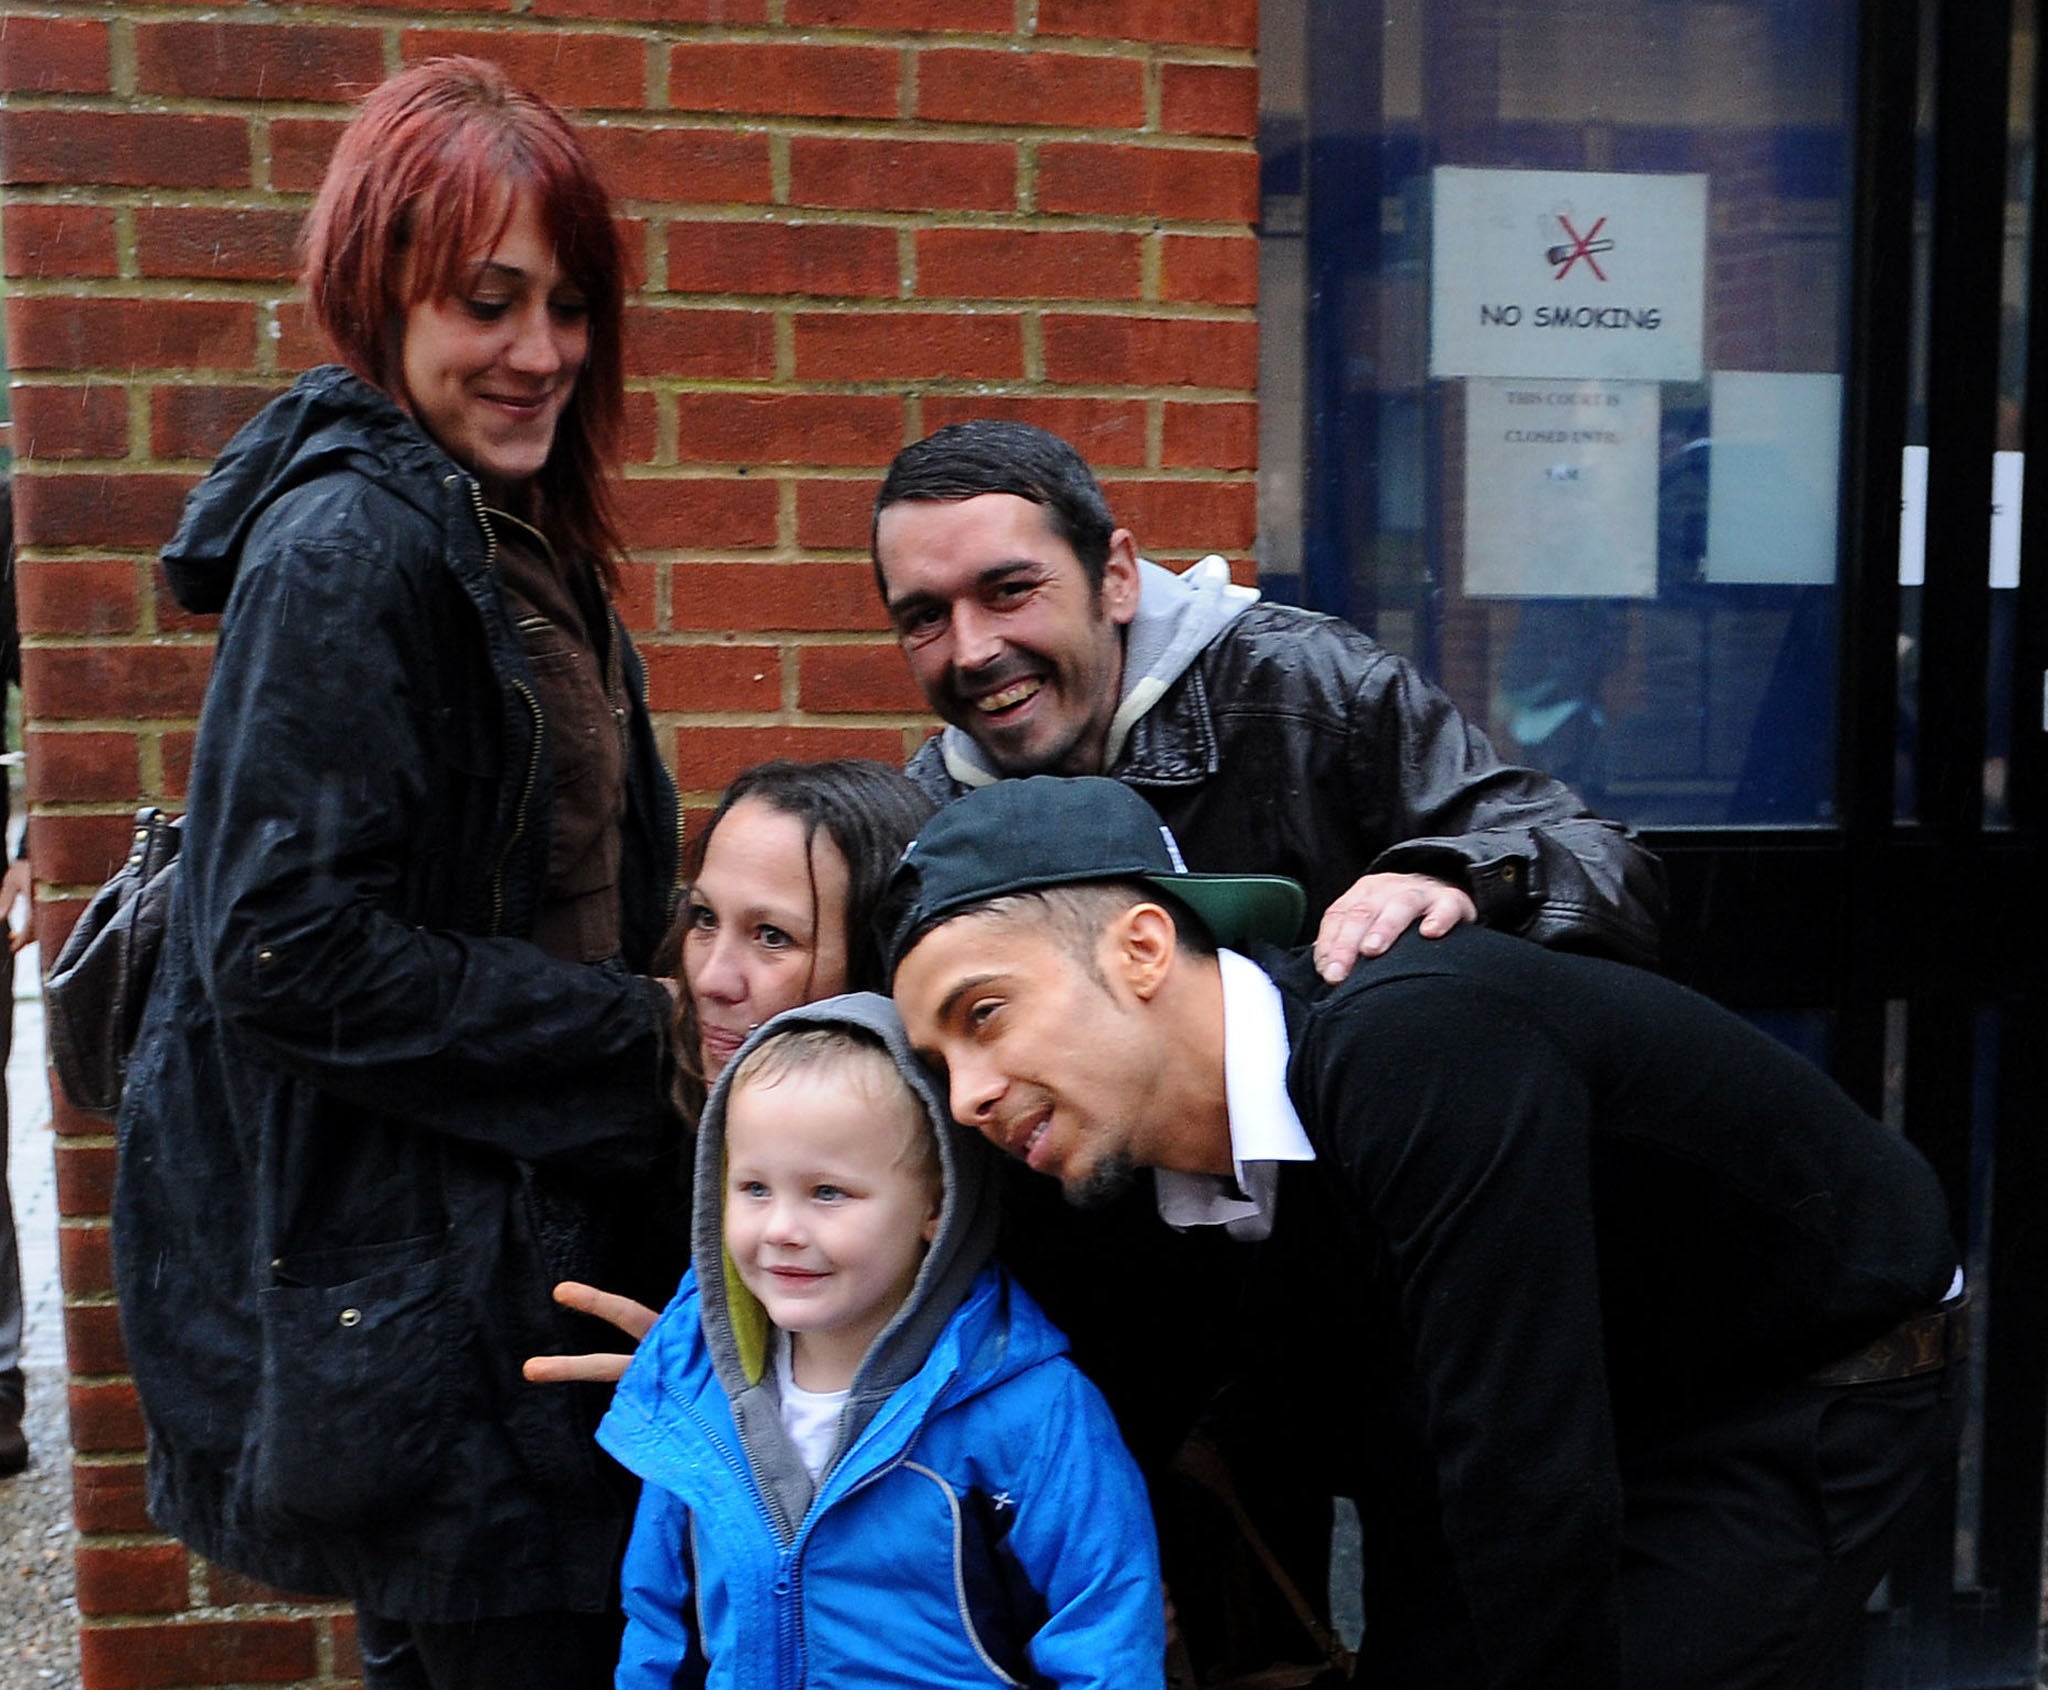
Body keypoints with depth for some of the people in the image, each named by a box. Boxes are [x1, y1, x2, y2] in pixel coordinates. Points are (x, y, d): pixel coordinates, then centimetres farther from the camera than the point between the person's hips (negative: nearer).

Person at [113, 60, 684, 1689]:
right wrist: (639, 1038, -19)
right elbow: (290, 951, -23)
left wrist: (662, 1018, 5)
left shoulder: (518, 544, 12)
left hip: (525, 1236, 9)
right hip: (402, 1293, -9)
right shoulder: (348, 550, -17)